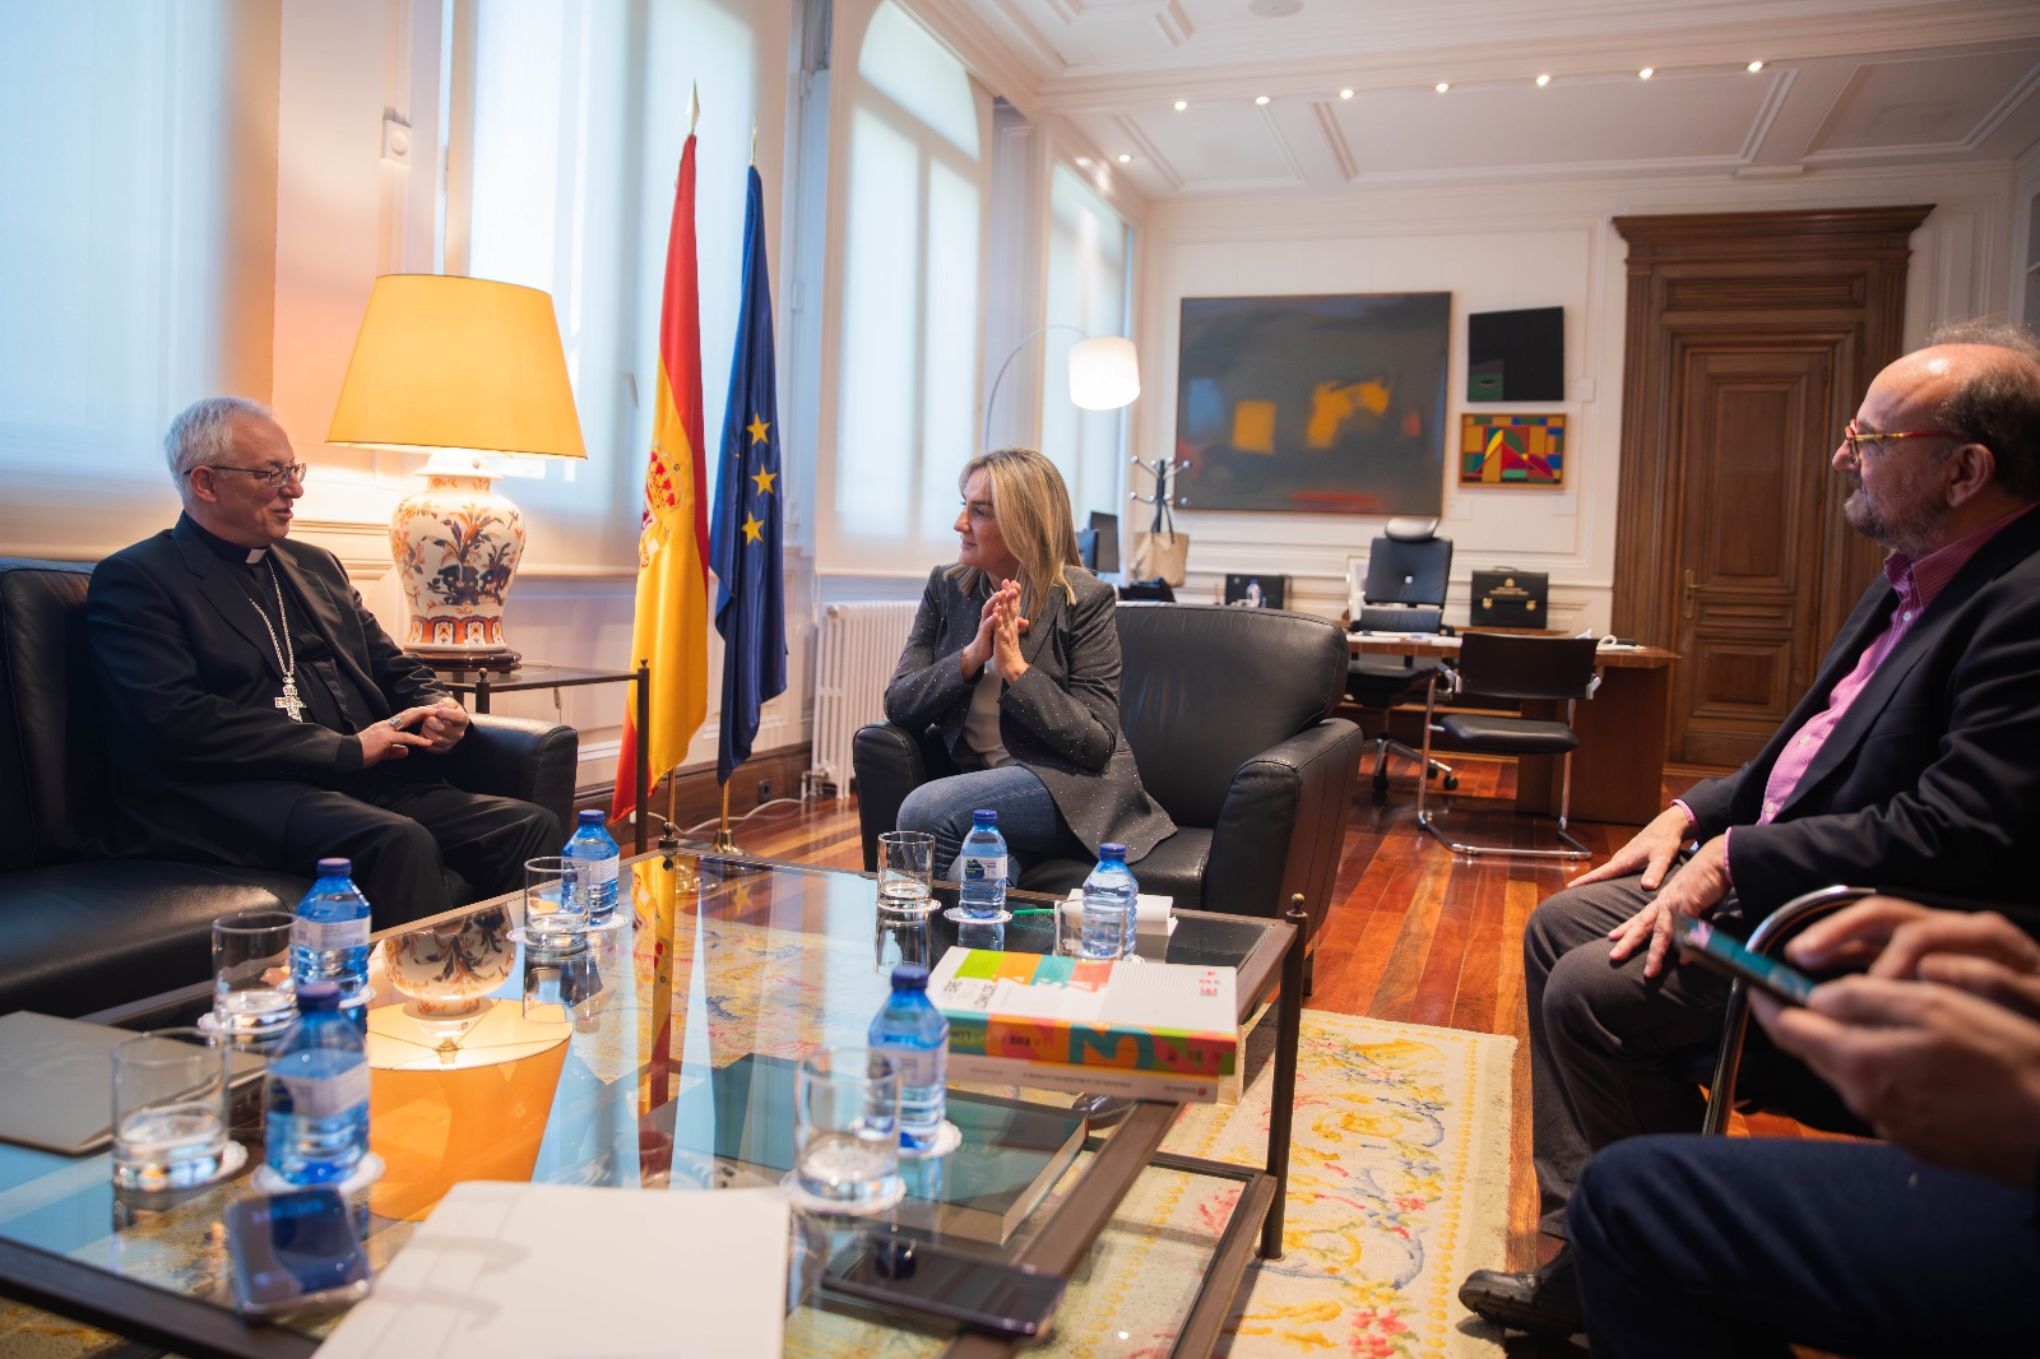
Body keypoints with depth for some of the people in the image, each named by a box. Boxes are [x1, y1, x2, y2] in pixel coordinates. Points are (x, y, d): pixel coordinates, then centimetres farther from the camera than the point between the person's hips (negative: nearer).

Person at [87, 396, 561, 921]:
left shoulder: (317, 565, 24)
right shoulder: (134, 579, 2)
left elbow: (395, 669, 27)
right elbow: (178, 724, -12)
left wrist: (437, 709, 1)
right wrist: (347, 749, -15)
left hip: (364, 783, 7)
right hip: (237, 796, -6)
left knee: (530, 827, -17)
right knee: (398, 841, -35)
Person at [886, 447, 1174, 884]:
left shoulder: (1084, 599, -8)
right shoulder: (946, 587, 6)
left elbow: (1097, 743, -10)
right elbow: (897, 705, 1)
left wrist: (1016, 667, -20)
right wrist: (971, 656, -15)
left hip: (1073, 787, -2)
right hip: (983, 785, 3)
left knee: (924, 811, -27)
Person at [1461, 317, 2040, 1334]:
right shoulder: (1916, 577, 9)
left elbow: (1954, 833, -29)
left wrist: (1735, 858, -21)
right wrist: (1696, 813, 7)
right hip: (1771, 872, 11)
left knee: (1596, 992, -19)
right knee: (1560, 928, 6)